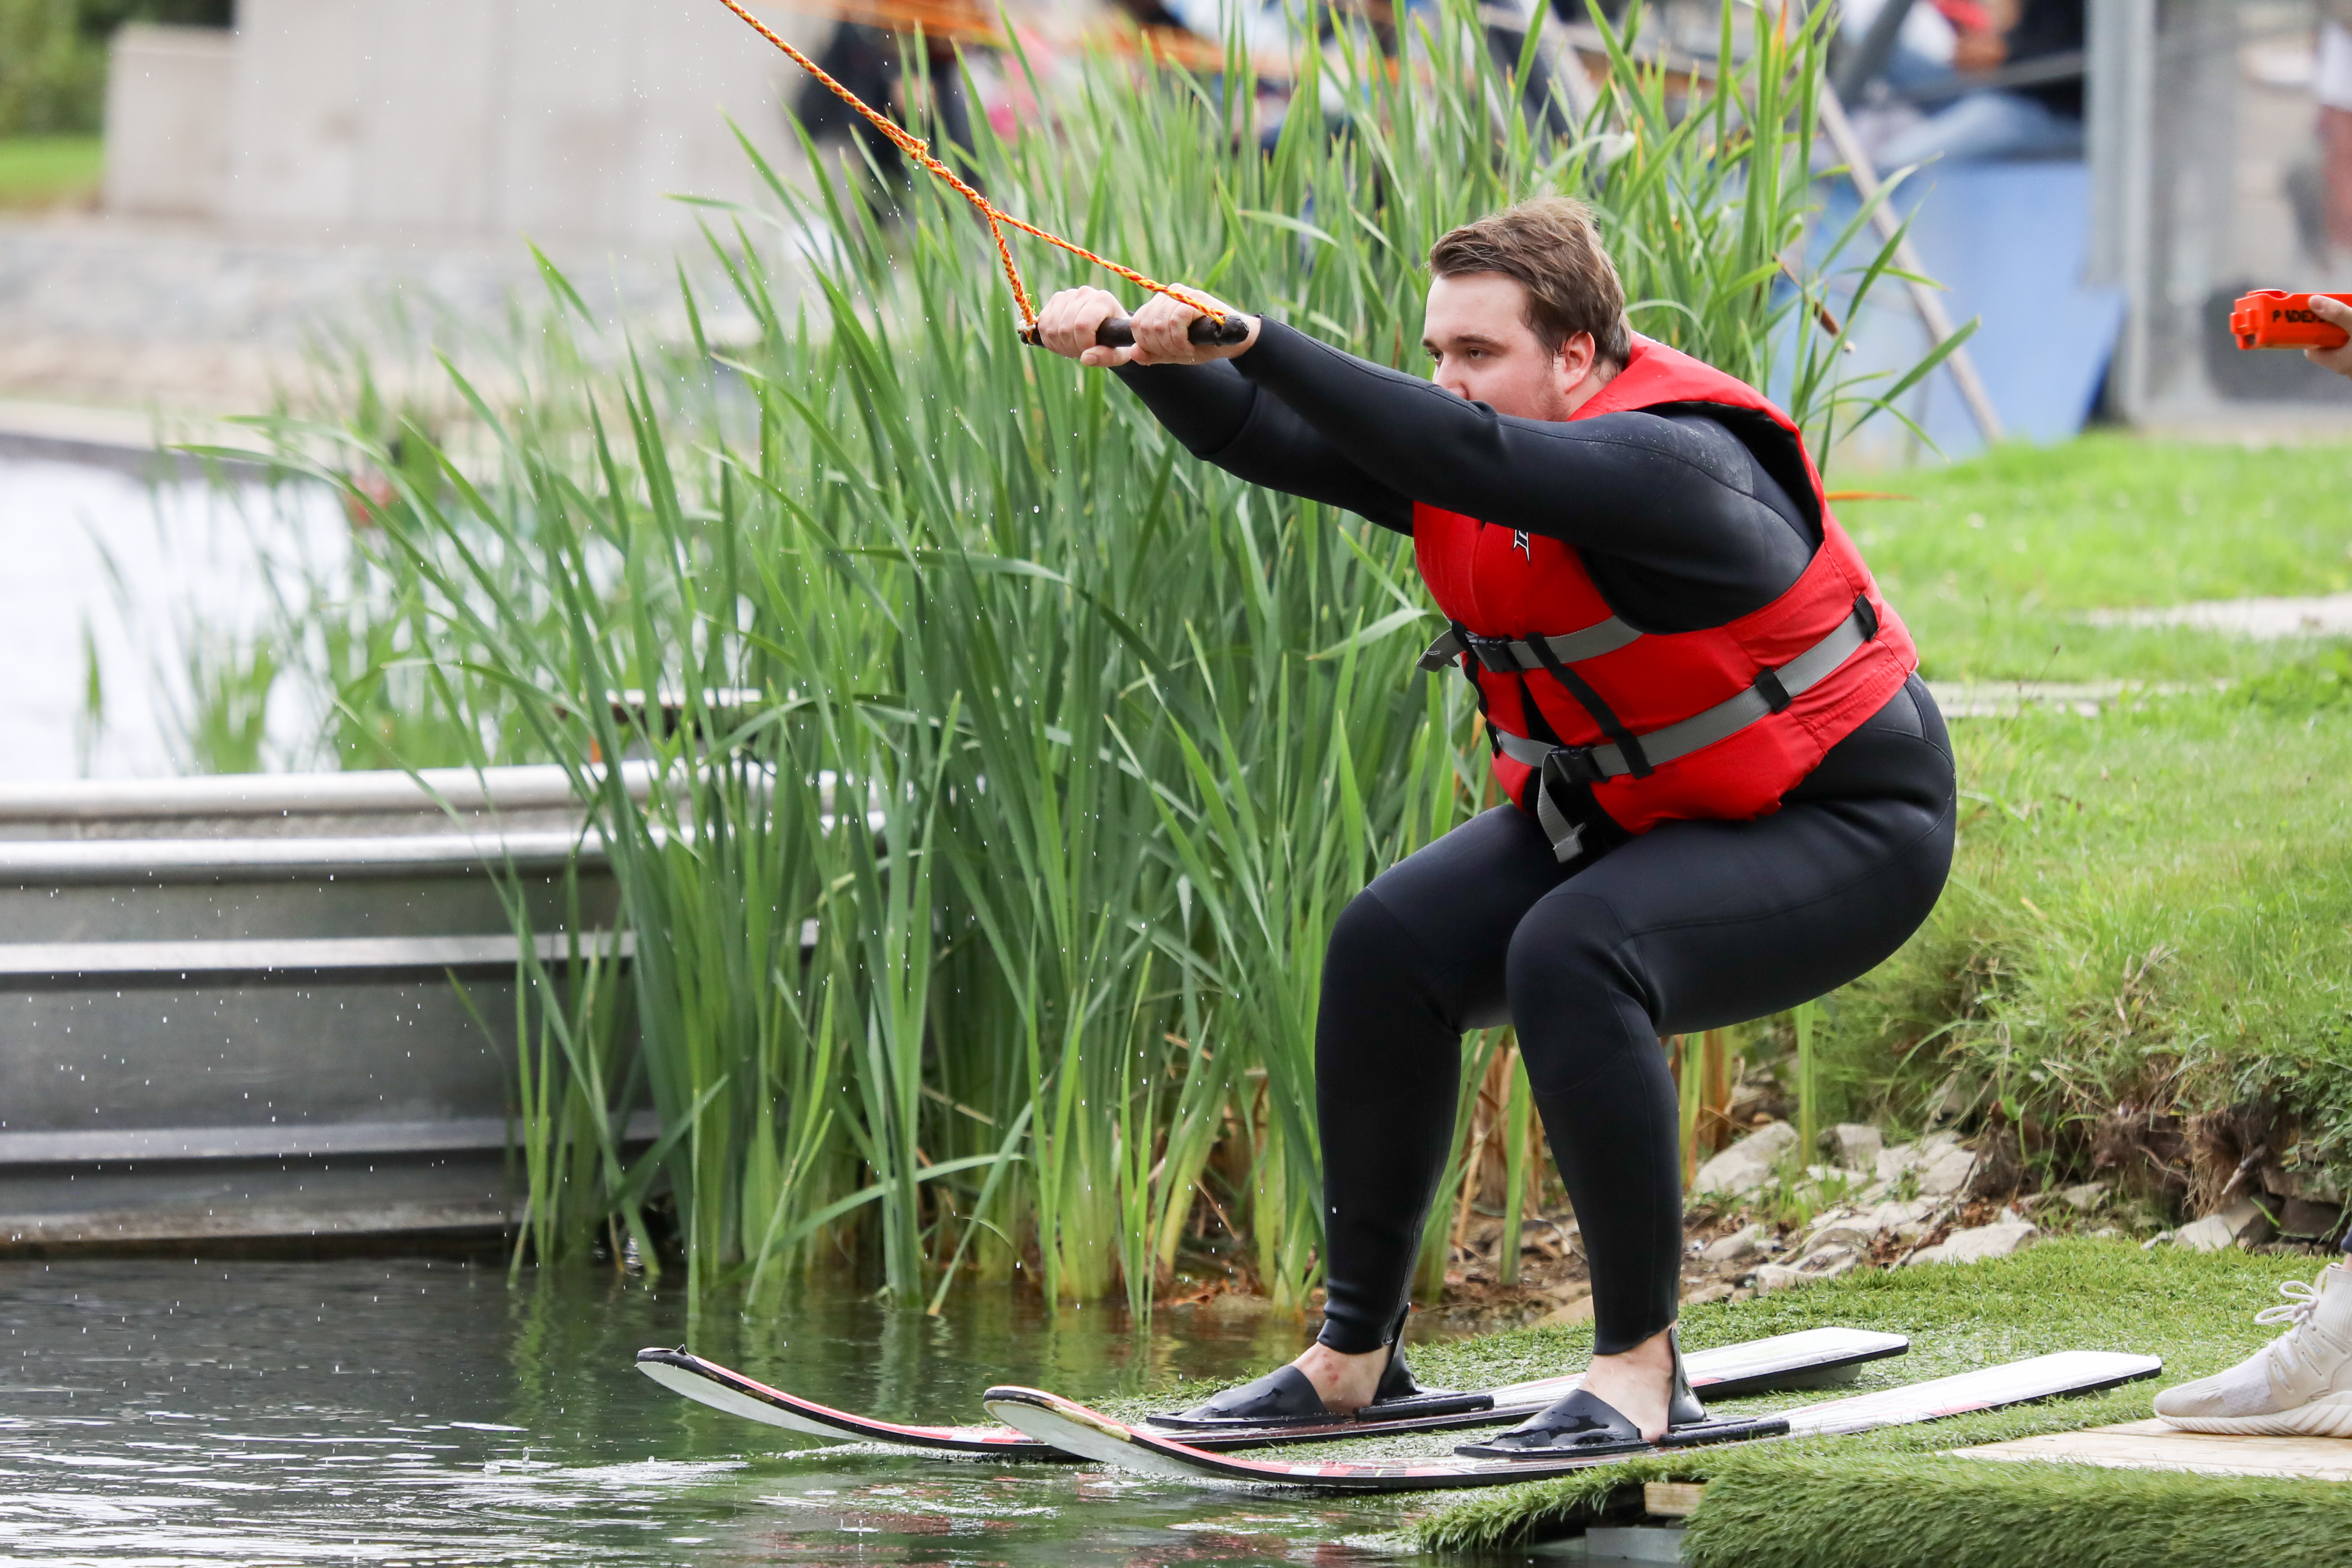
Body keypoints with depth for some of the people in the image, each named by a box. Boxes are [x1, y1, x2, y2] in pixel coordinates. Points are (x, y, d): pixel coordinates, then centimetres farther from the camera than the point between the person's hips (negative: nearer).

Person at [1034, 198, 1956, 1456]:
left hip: (1839, 828, -9)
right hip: (1621, 818, 9)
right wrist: (1145, 354, -25)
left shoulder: (1667, 465, -30)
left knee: (1570, 954, -32)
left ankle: (1639, 1369, -24)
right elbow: (1261, 439, -6)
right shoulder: (1459, 454, -3)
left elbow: (1469, 461, -45)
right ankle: (1356, 1356, 3)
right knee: (1392, 947, -7)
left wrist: (1251, 340, -50)